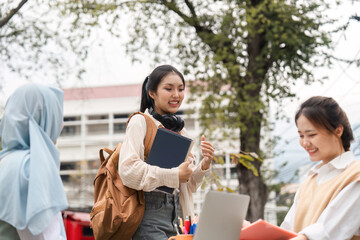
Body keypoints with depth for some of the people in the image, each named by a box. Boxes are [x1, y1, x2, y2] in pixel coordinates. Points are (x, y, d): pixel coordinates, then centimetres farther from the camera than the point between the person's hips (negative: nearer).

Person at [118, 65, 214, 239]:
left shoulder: (180, 131, 19)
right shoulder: (140, 122, -1)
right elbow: (128, 170, -15)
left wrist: (204, 165, 2)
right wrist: (175, 175, -12)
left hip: (176, 215, 6)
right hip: (150, 214, -6)